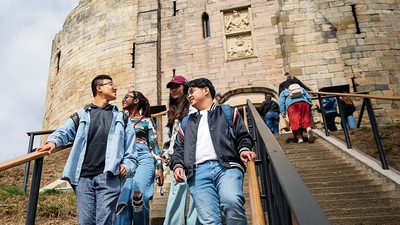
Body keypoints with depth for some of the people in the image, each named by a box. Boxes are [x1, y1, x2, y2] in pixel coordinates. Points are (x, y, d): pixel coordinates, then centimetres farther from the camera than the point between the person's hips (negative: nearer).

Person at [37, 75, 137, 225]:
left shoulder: (121, 118, 18)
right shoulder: (82, 115, 18)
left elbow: (130, 150, 12)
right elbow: (64, 131, 7)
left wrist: (127, 166, -4)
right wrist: (53, 141, -15)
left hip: (108, 177, -1)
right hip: (83, 177, 1)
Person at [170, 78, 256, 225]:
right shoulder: (186, 122, 31)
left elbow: (243, 136, 15)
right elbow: (179, 148, 26)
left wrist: (244, 149, -6)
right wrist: (178, 165, 6)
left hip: (227, 166, -2)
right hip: (198, 172, 2)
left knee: (231, 201, -32)